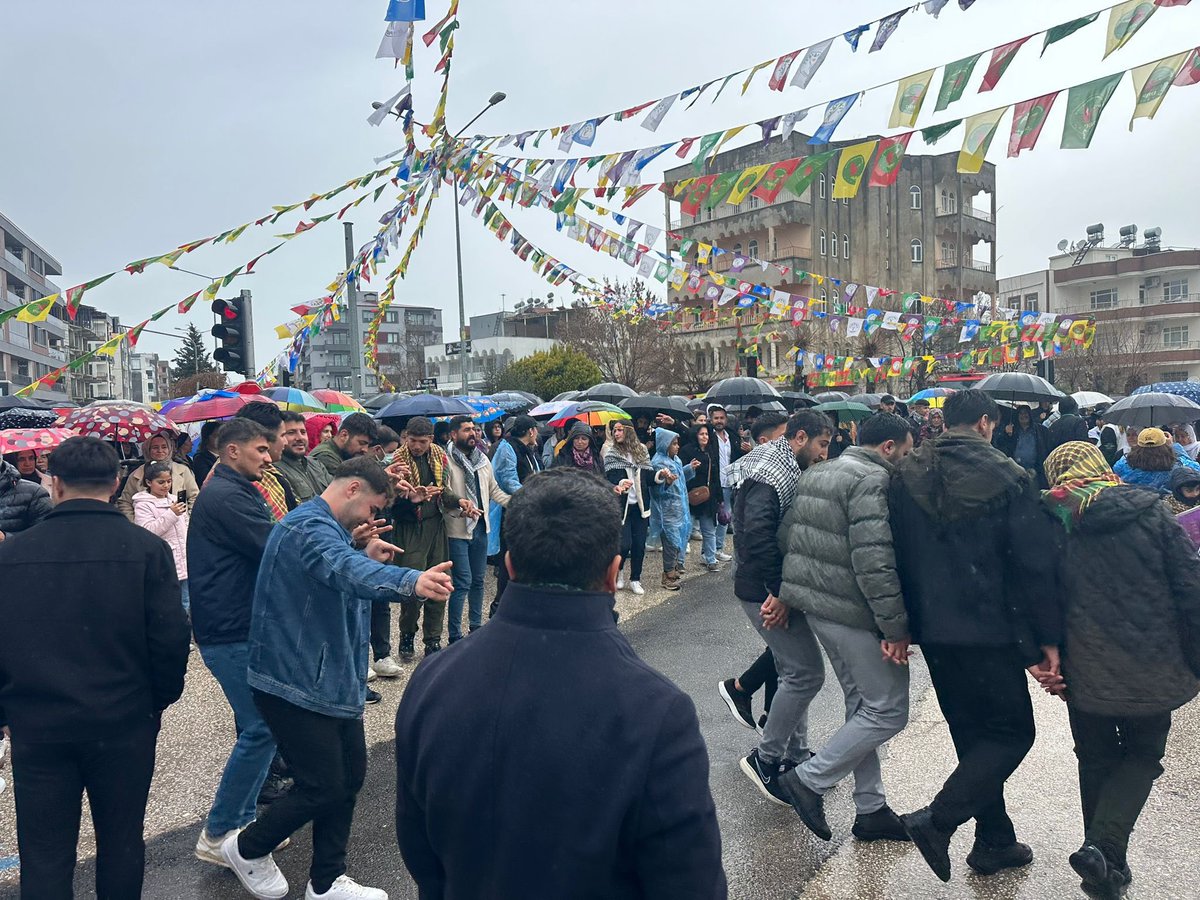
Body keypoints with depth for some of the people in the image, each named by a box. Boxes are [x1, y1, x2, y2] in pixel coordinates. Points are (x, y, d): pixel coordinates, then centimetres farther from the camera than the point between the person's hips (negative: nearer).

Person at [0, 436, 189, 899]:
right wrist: (161, 699, 5)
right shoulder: (146, 548, -11)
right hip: (124, 723, -1)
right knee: (120, 843, 16)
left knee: (44, 854, 13)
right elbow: (171, 637, -12)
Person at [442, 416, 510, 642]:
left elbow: (494, 490, 15)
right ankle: (455, 636, 4)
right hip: (458, 530, -7)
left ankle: (476, 625, 30)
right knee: (463, 582, -6)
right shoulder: (446, 461, -12)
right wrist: (460, 509, -33)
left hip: (480, 527, 7)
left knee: (478, 580, 16)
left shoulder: (483, 460, 10)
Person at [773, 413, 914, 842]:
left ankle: (871, 809, 27)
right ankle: (809, 780, 6)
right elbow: (874, 560, -24)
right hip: (853, 611, -10)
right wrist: (896, 627, -19)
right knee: (888, 710, 1)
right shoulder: (873, 479, -16)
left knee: (862, 704, 18)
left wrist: (786, 594, 19)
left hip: (815, 604, 10)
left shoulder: (815, 474, 14)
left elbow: (786, 536, 16)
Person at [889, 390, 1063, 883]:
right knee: (1012, 732, 9)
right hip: (989, 631, -5)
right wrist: (1048, 638, -3)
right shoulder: (1007, 477, -11)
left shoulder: (907, 476, 2)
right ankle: (937, 820, -5)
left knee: (973, 734, 19)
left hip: (933, 631, 6)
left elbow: (894, 553, 4)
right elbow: (1035, 565, -11)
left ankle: (995, 841, 26)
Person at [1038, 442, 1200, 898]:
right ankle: (1102, 846, -2)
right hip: (1154, 668, 0)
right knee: (1142, 756, 17)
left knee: (1096, 760, 19)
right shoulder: (1150, 511, -2)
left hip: (1086, 672, 0)